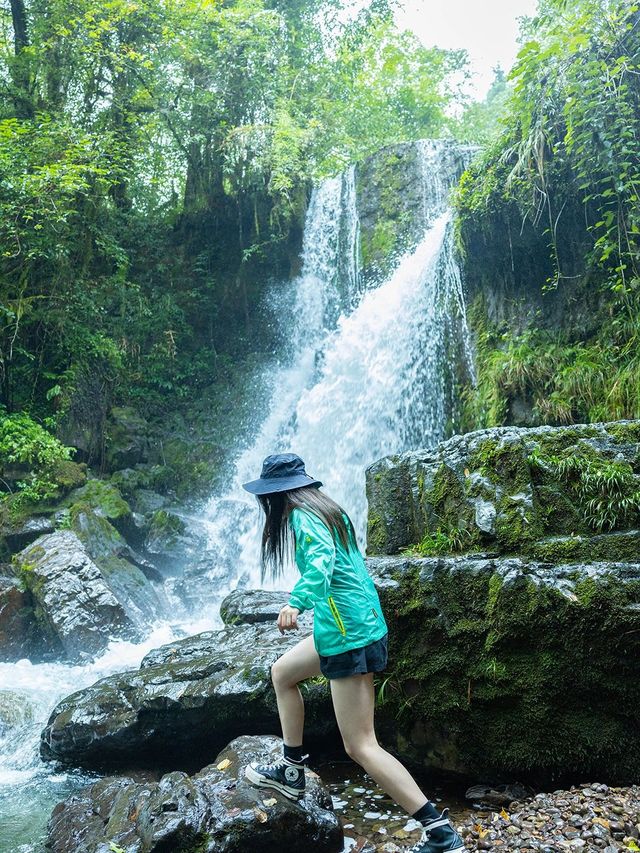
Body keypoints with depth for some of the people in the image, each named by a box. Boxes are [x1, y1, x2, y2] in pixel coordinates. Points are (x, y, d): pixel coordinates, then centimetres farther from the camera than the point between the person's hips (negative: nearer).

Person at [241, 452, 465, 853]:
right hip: (352, 624, 10)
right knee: (282, 673, 26)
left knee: (361, 747, -6)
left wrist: (296, 602, -45)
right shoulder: (327, 509, 14)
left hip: (348, 633, -10)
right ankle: (292, 771, 35)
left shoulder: (303, 516, -13)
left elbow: (322, 558, -33)